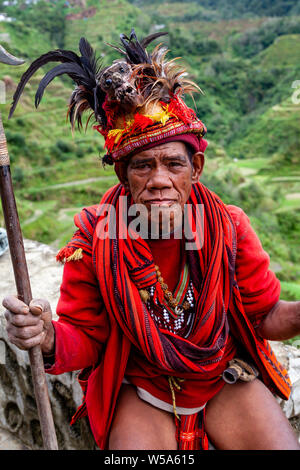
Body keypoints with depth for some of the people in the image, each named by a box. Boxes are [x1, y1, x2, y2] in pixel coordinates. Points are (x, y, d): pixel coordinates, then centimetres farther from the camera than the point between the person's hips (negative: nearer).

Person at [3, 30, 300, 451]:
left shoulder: (230, 228, -14)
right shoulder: (95, 240, -17)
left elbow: (265, 316, -3)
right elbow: (85, 340, -9)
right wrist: (51, 340, -32)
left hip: (227, 380, 2)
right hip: (139, 390, -1)